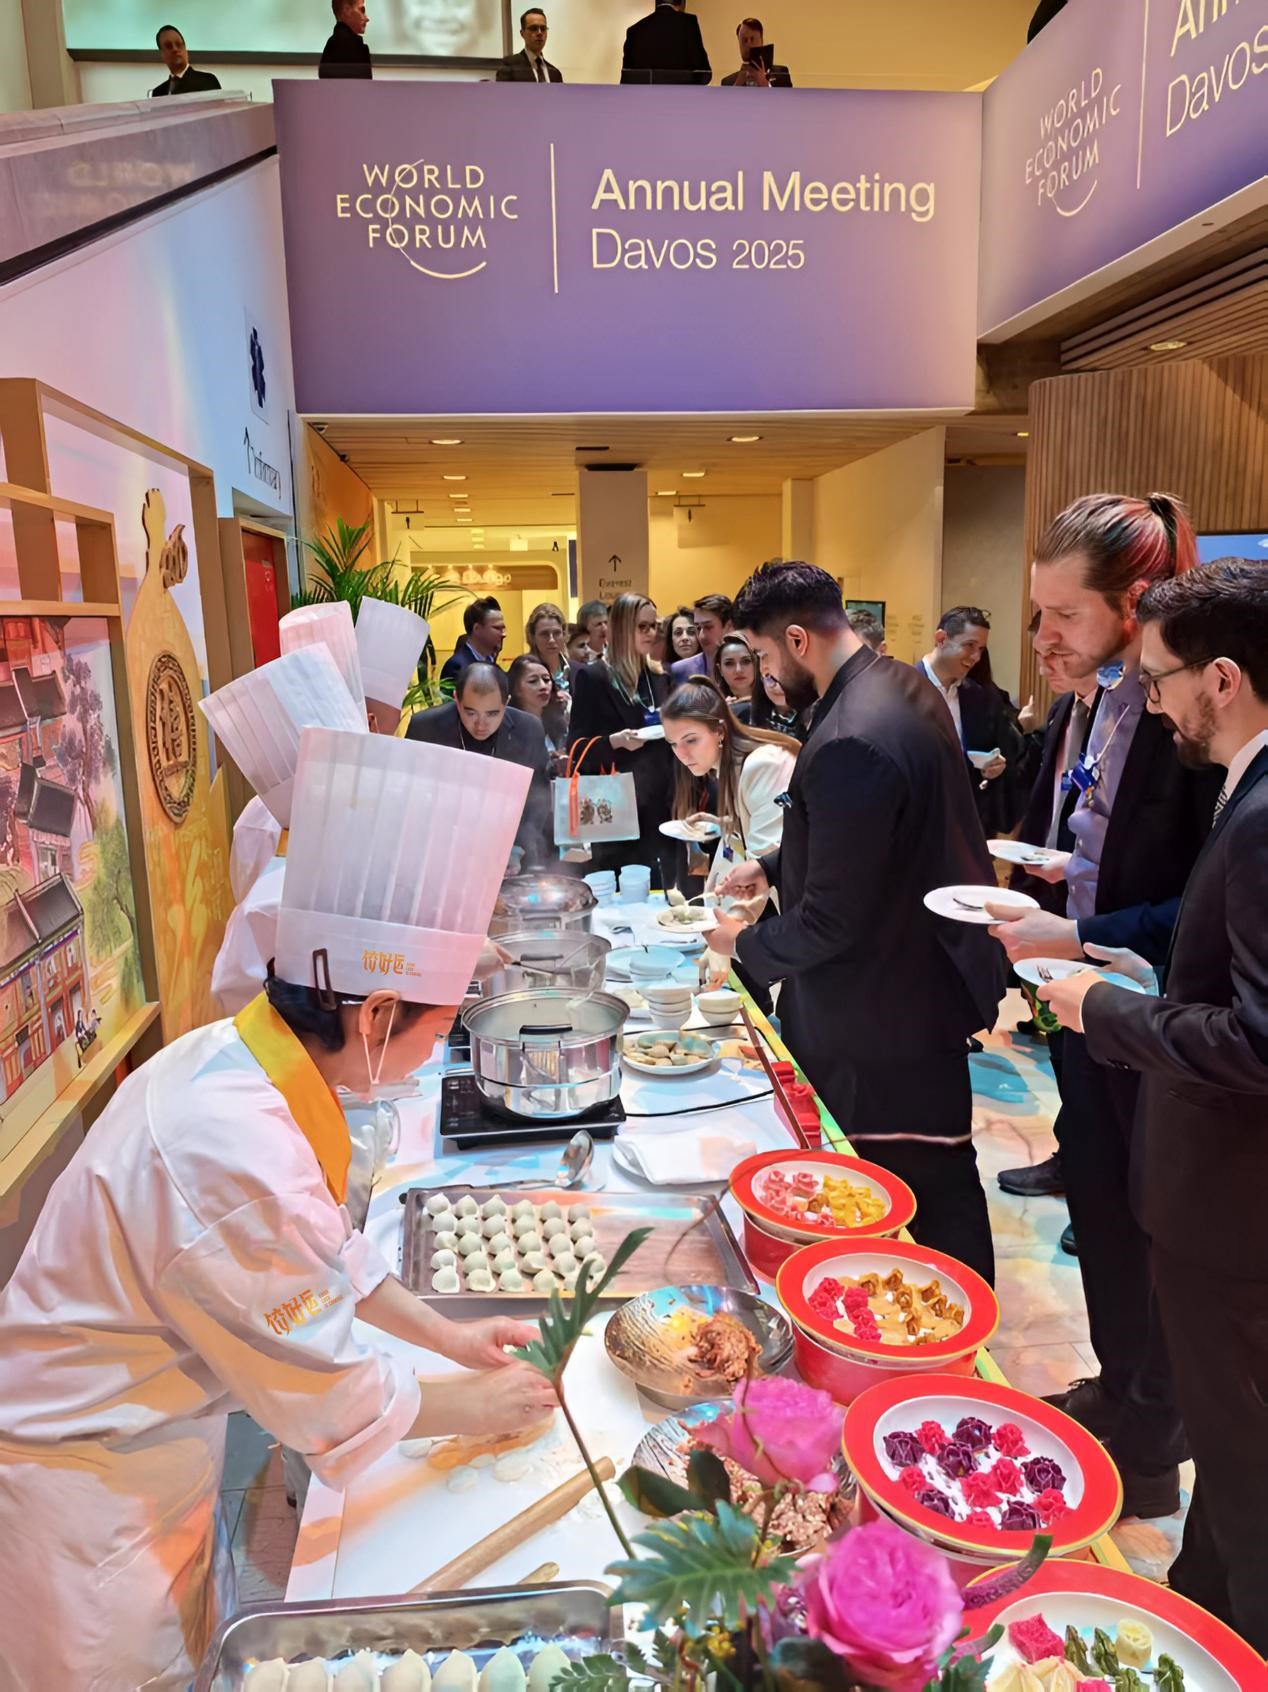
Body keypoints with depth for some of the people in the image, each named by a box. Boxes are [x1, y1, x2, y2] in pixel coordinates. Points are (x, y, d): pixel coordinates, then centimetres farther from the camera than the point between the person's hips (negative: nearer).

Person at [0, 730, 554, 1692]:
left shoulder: (238, 1056, -12)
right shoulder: (237, 1158, -38)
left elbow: (324, 1247, 4)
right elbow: (334, 1401, -24)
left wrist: (446, 1335, 6)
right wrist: (476, 1406, -8)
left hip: (152, 1434, 7)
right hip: (86, 1479, -7)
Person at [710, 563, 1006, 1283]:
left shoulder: (849, 743, -30)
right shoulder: (907, 688, 4)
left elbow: (833, 918, -26)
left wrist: (747, 944, -9)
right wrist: (774, 865, 14)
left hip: (888, 1014, -11)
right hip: (931, 973, 11)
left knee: (928, 1185, 8)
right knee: (940, 1176, 25)